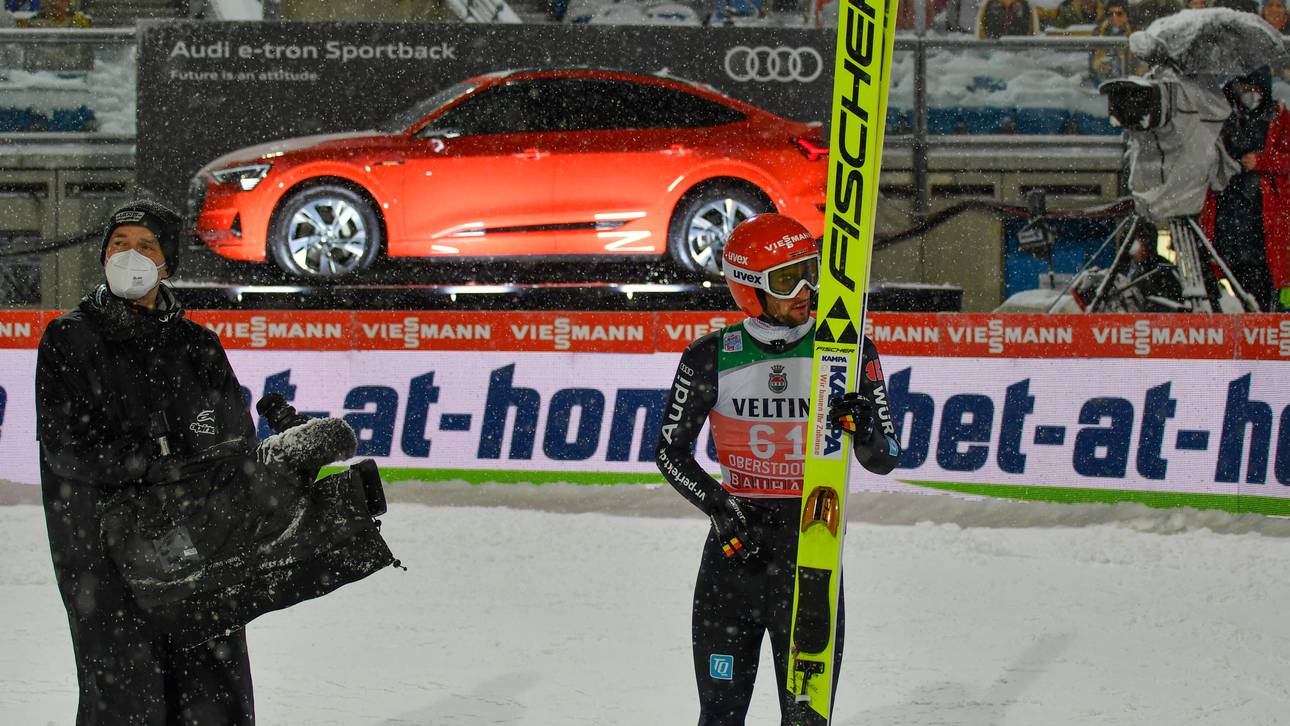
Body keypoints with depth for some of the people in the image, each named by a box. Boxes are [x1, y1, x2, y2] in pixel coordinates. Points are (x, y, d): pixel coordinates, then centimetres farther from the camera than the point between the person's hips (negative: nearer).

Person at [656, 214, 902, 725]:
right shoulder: (712, 358, -3)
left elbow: (886, 459, 2)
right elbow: (671, 452, 5)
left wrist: (863, 430, -21)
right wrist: (721, 507, -10)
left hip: (813, 548, 0)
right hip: (735, 545, 0)